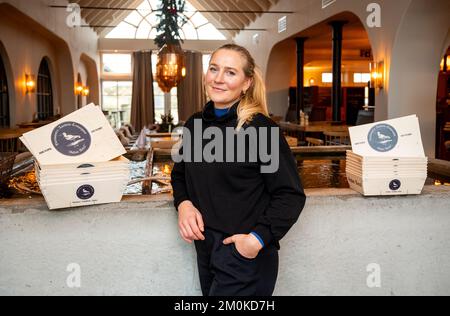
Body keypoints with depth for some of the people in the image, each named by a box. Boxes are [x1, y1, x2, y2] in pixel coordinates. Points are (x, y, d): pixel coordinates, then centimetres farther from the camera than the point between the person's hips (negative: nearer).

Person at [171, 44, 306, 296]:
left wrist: (258, 239, -21)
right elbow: (180, 173, 18)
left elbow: (291, 195, -13)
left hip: (245, 257, -6)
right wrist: (183, 204, -2)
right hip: (205, 251, 6)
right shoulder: (195, 124, 4)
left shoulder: (261, 128, -15)